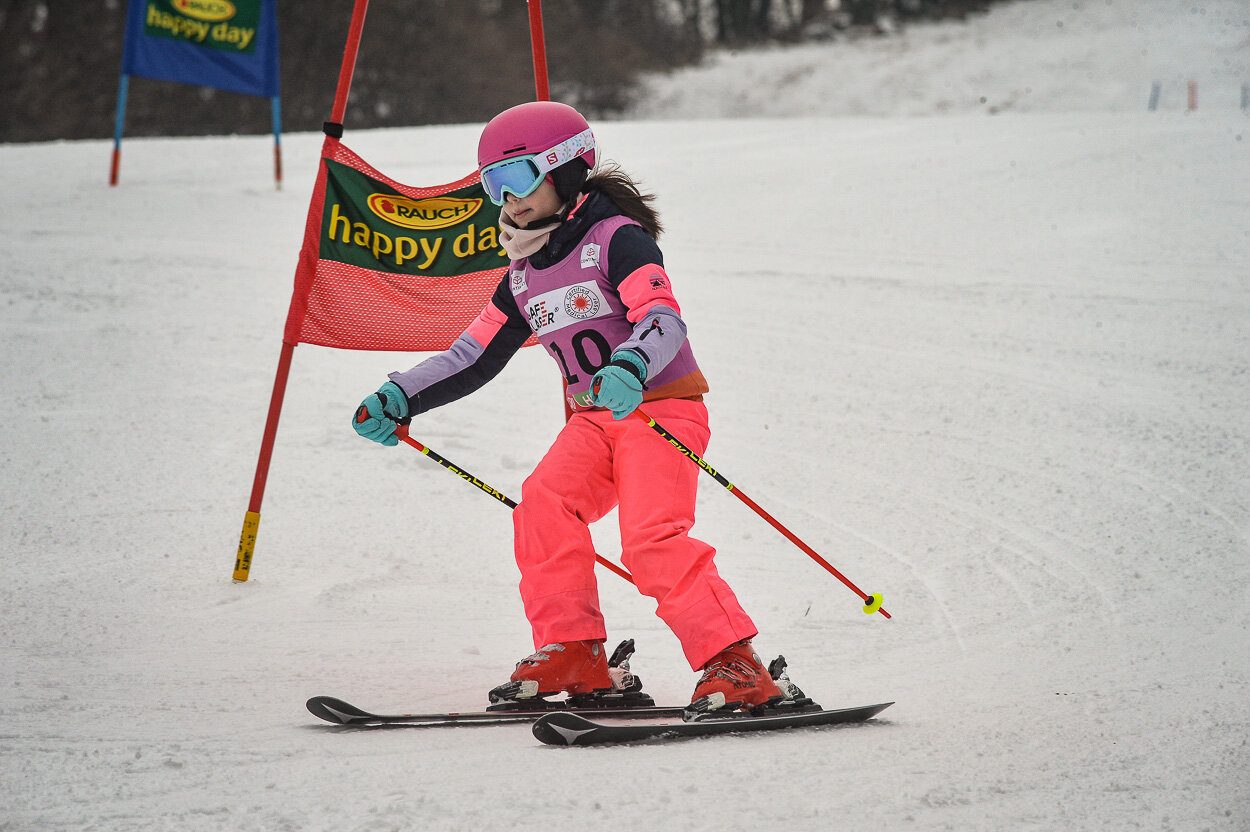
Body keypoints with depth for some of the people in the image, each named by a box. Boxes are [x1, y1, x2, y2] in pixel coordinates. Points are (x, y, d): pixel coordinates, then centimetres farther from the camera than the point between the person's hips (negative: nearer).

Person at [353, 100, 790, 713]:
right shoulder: (524, 278, 14)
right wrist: (400, 398, 6)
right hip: (594, 419, 7)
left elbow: (664, 319, -24)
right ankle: (570, 652, -13)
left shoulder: (615, 237, -9)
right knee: (544, 503, -20)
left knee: (652, 539, -24)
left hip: (661, 406, -7)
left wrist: (630, 365, -45)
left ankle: (735, 664, -21)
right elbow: (472, 358, 19)